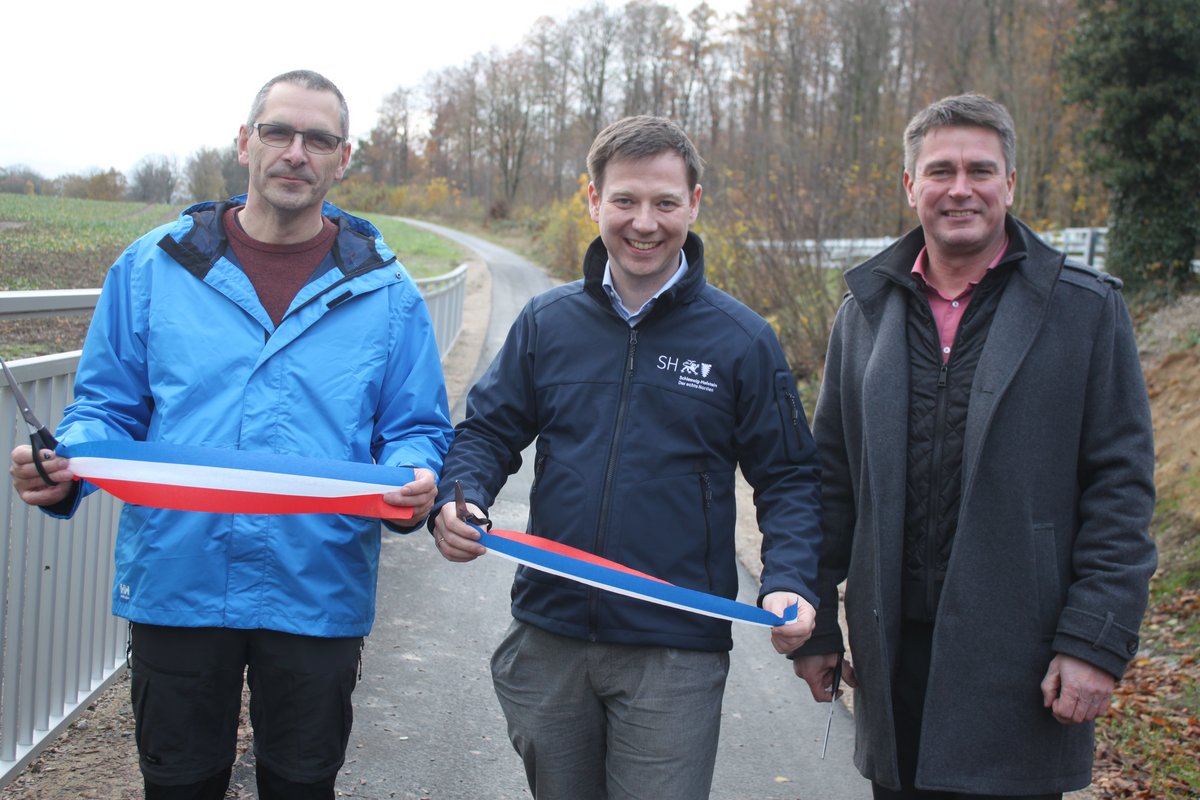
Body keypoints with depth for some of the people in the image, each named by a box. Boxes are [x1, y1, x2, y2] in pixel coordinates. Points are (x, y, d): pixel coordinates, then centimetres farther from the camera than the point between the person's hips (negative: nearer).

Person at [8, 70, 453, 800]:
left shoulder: (384, 291, 3)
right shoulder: (153, 267, 3)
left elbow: (416, 428, 3)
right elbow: (109, 405, 6)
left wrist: (414, 482, -19)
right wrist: (68, 465, -15)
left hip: (317, 596, 0)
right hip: (175, 584, 0)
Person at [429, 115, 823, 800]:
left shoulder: (743, 339, -4)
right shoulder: (547, 322, 3)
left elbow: (788, 478, 0)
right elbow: (490, 430, 9)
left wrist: (789, 582, -16)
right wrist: (457, 502, -11)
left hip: (675, 654, -3)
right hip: (547, 639, 3)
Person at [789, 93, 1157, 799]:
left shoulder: (1087, 309, -1)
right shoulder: (866, 310, 9)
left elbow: (1122, 484, -4)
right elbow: (833, 478, 11)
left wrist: (1098, 640, -10)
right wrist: (817, 623, 9)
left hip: (1021, 658, -3)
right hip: (894, 651, 3)